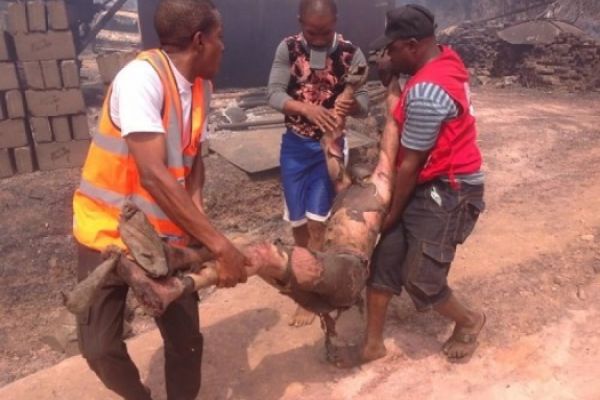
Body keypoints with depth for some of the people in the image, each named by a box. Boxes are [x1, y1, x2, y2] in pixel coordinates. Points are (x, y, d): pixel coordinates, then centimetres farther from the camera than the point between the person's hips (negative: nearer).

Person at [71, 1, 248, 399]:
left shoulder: (201, 86, -1)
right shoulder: (141, 77, -24)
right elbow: (153, 174, -31)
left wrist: (196, 206, -11)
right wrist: (220, 244, -30)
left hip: (166, 235, 6)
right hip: (109, 231, -5)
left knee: (187, 340, 4)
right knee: (100, 346, 0)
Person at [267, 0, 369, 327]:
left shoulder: (351, 54, -8)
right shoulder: (288, 49, -6)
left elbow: (364, 104, -11)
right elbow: (274, 94, -14)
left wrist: (351, 105, -35)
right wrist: (307, 108, -32)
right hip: (295, 145, 2)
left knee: (317, 222, -3)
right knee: (297, 221, 10)